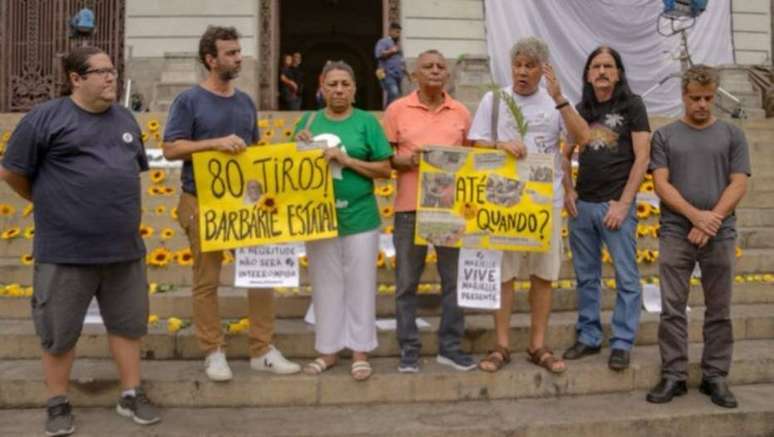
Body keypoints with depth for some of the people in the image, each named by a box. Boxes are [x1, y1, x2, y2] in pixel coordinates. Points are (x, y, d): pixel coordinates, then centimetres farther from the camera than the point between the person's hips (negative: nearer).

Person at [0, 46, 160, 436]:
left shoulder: (125, 119, 12)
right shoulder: (45, 118, -6)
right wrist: (51, 205, 9)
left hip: (124, 246, 5)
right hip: (65, 250, -5)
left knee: (128, 323, 12)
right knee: (59, 331, 8)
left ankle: (131, 395, 27)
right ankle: (58, 404, 25)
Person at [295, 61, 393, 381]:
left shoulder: (366, 122, -1)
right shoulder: (309, 121, 7)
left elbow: (384, 169, -5)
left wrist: (346, 160, -15)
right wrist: (300, 147, -8)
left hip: (359, 218, -2)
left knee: (359, 285, 6)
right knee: (325, 285, 11)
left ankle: (360, 352, 18)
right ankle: (327, 350, 24)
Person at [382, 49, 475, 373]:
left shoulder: (461, 113, 10)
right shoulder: (397, 110, 3)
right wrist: (407, 160, -15)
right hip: (410, 206, -2)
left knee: (454, 279, 6)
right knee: (406, 282, 3)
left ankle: (450, 347, 19)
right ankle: (409, 349, 14)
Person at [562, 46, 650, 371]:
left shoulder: (632, 106, -1)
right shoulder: (581, 110, 11)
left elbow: (642, 158, -6)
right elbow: (564, 155, 19)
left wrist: (623, 203, -12)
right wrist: (568, 191, 4)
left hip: (615, 205, -4)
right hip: (582, 204, 4)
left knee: (626, 278, 0)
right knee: (586, 277, 11)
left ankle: (622, 343, 10)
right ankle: (588, 337, 21)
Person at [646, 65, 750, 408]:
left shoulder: (732, 135, 9)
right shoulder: (665, 136, 8)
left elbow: (738, 185, 2)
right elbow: (661, 184, -1)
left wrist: (711, 221, -10)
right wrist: (695, 216, -12)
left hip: (720, 235, 1)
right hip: (675, 234, -1)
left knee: (719, 312, 6)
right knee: (672, 309, 0)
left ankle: (715, 377, 16)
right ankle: (673, 375, 9)